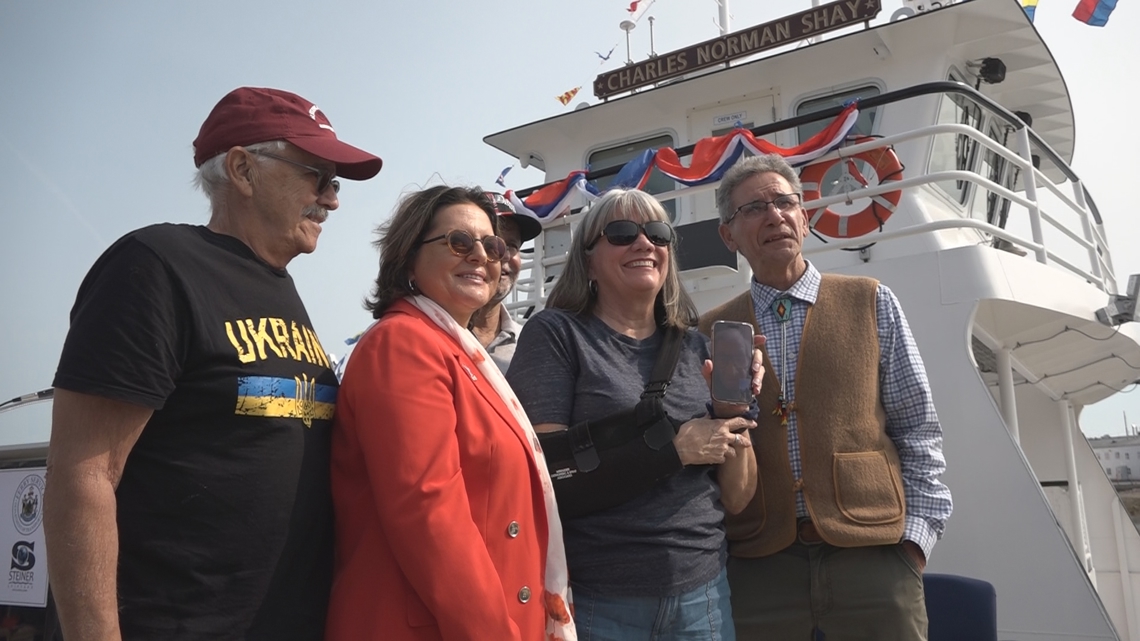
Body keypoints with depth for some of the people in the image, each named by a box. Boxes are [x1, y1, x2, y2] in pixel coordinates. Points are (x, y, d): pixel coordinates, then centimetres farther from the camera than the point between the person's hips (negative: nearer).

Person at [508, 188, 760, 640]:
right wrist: (671, 447, -17)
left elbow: (735, 498, 7)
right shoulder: (555, 333, -6)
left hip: (703, 592, 5)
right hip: (595, 601, -4)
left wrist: (733, 413, -10)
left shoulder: (696, 348, 6)